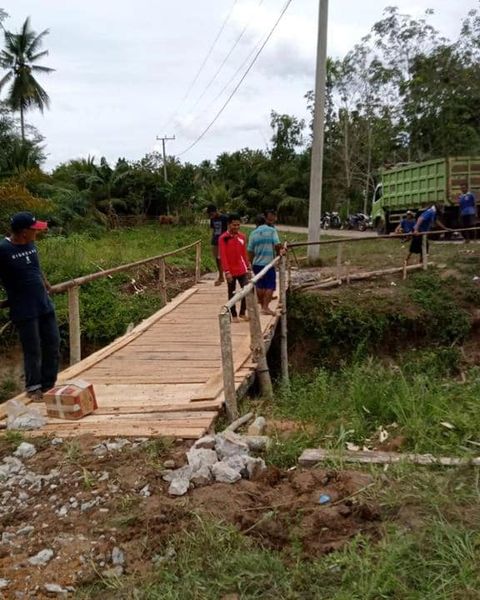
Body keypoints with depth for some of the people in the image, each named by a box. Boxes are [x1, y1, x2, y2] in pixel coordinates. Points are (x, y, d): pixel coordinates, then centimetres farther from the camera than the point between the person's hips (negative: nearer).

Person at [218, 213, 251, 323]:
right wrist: (227, 272, -15)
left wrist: (248, 268, 10)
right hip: (231, 271, -4)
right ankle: (234, 315, 19)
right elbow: (223, 256, -11)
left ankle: (242, 313, 18)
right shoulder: (223, 238, -9)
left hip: (242, 270, 4)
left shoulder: (242, 237, 5)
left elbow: (244, 254, 11)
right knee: (232, 293, 7)